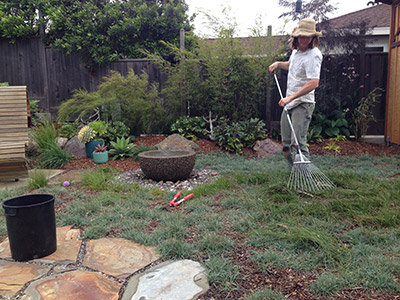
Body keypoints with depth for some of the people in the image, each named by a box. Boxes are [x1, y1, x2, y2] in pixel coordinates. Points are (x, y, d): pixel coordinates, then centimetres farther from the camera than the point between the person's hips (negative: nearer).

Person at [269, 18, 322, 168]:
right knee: (286, 143, 15)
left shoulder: (313, 55, -18)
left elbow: (314, 83, -30)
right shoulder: (296, 50, 10)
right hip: (289, 103, 9)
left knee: (298, 143, -16)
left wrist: (290, 97, -33)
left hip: (303, 104, -9)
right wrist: (278, 64, 19)